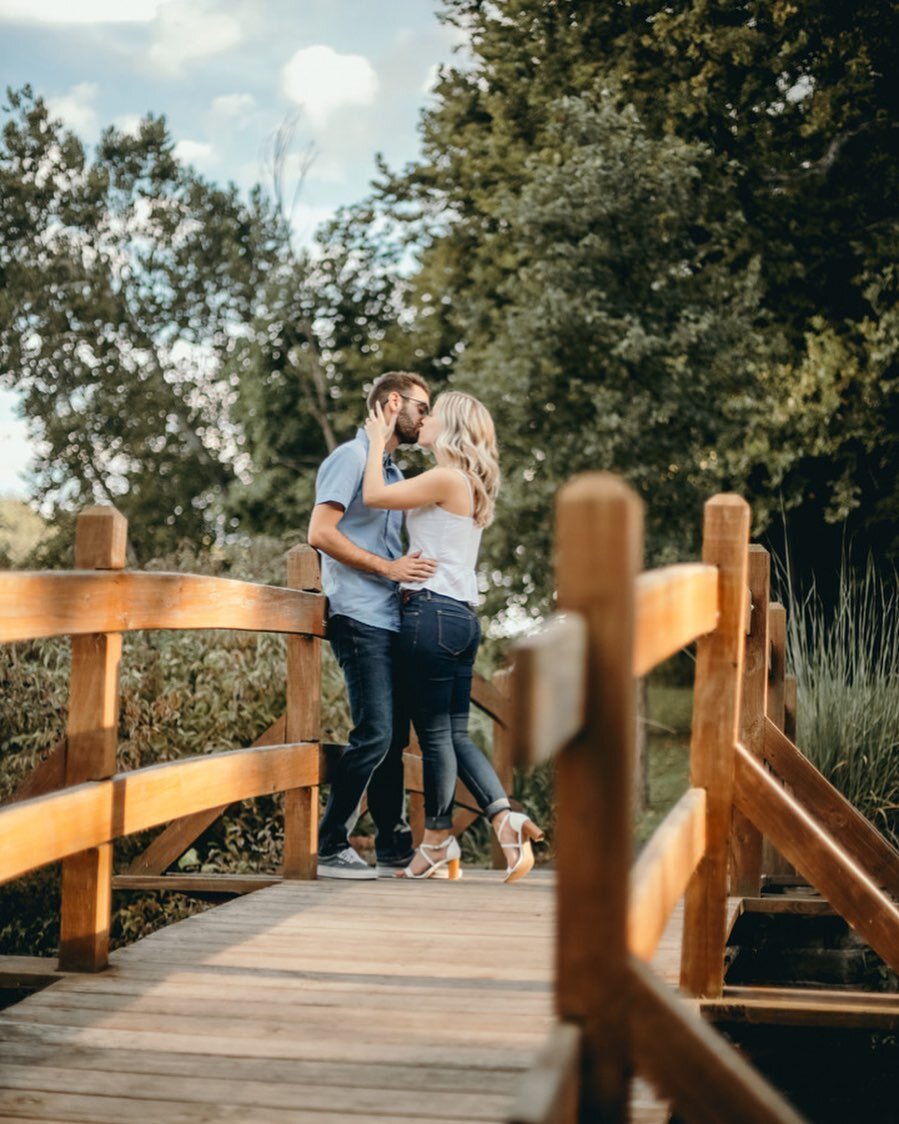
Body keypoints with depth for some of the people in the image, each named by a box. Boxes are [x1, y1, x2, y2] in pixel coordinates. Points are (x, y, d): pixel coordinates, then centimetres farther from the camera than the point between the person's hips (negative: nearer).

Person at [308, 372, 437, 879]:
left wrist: (412, 567, 11)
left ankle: (394, 846, 18)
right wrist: (388, 567, -16)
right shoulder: (351, 457, -5)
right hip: (361, 618, -9)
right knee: (375, 733, -14)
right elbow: (321, 532, -16)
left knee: (393, 736, 11)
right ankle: (331, 847, -7)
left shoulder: (394, 472, 23)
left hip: (391, 621, 9)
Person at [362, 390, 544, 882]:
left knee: (434, 734, 0)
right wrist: (385, 447, 24)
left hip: (432, 612, -9)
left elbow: (374, 495, -11)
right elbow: (398, 498, 24)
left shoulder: (447, 478, -11)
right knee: (455, 733, 11)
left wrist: (378, 441, 2)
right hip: (462, 617, 9)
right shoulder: (468, 487, 18)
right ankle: (505, 817, 0)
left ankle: (438, 843, 9)